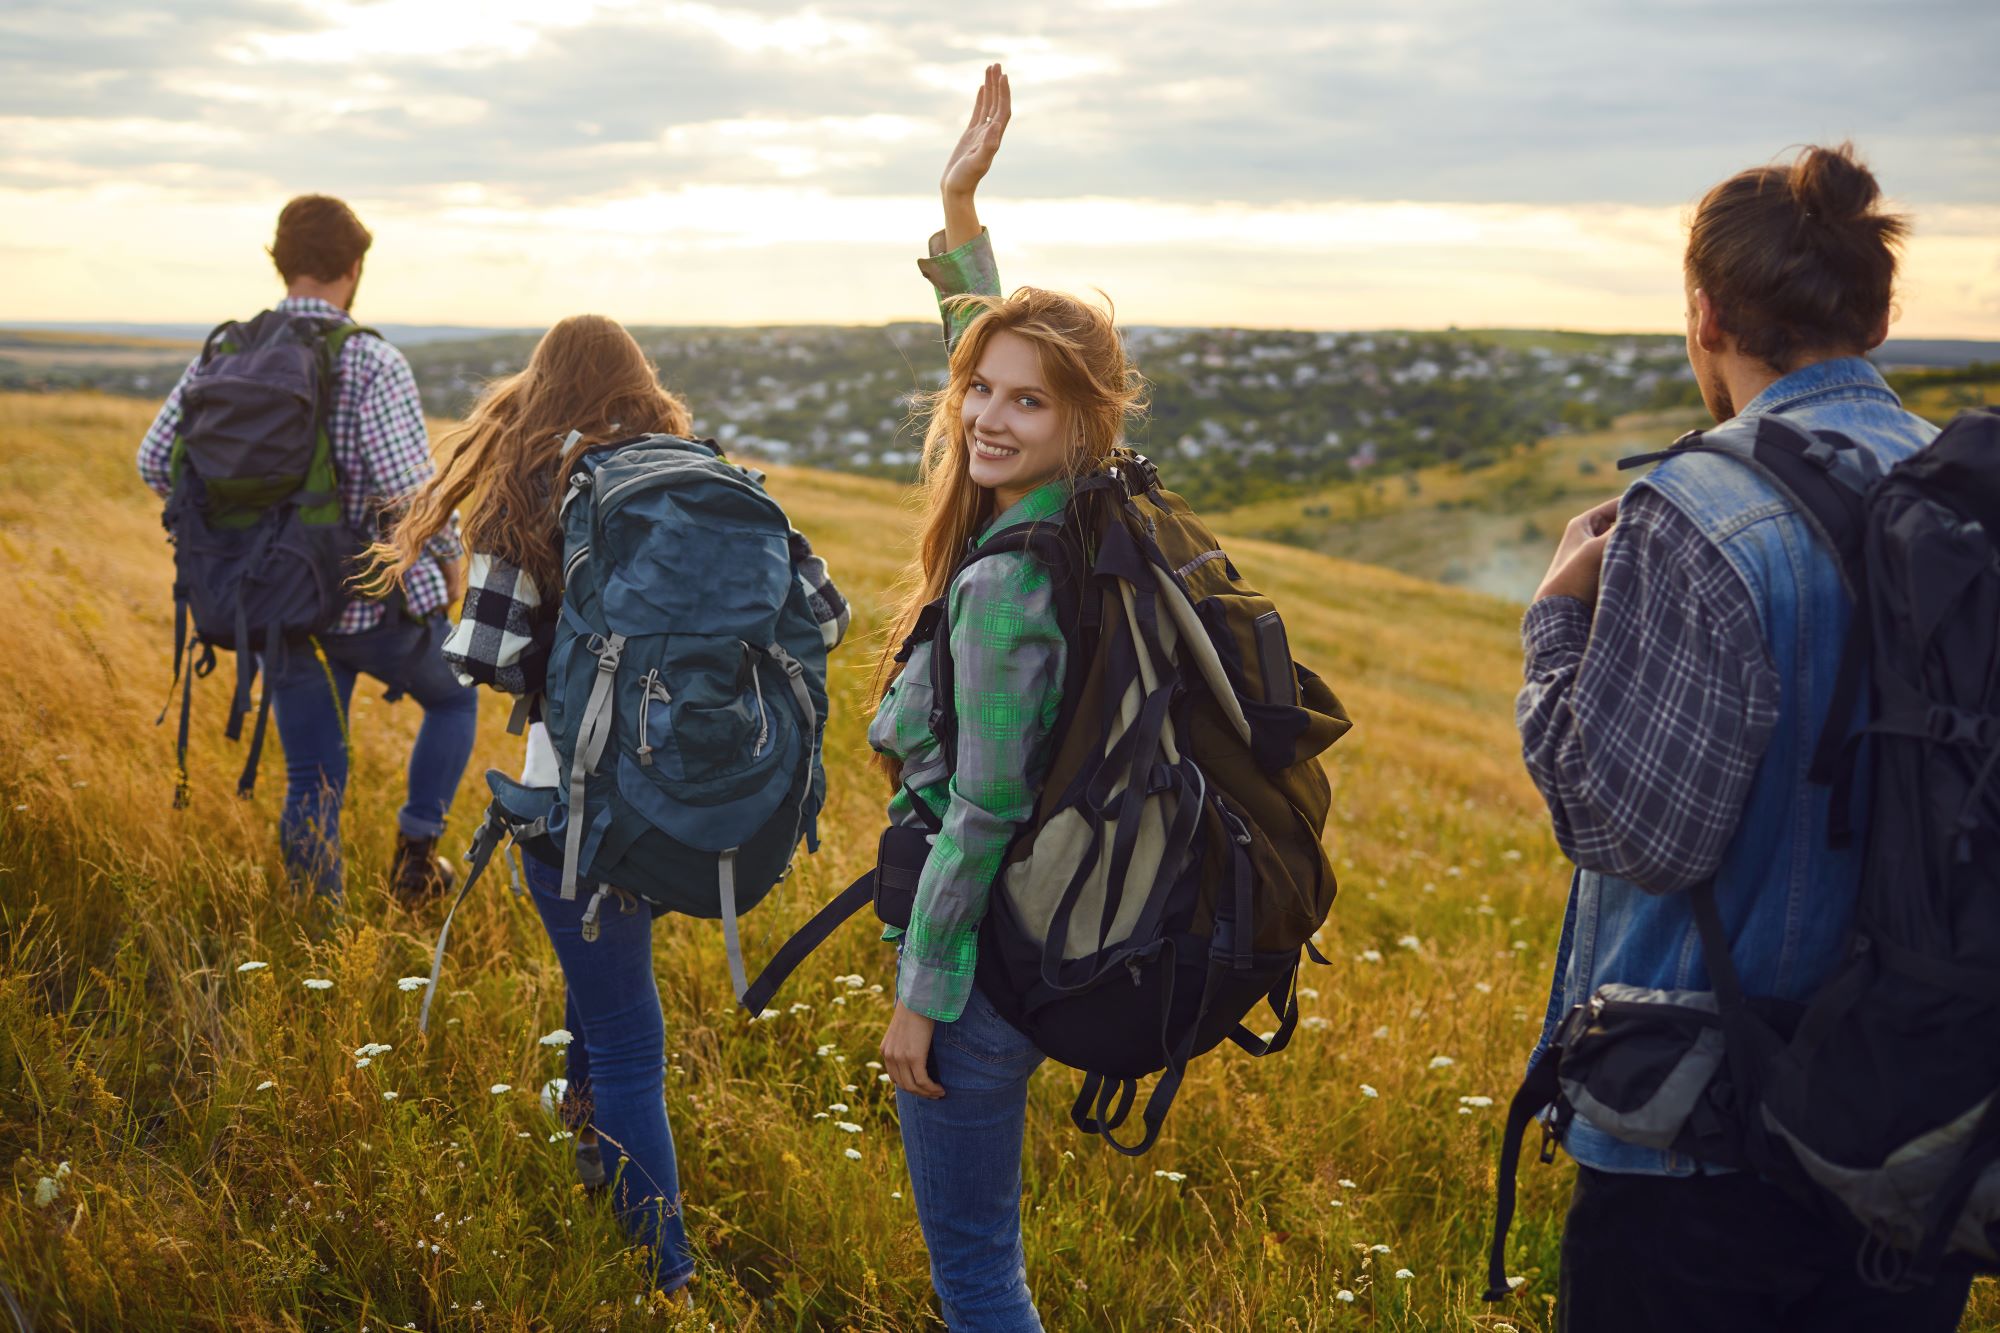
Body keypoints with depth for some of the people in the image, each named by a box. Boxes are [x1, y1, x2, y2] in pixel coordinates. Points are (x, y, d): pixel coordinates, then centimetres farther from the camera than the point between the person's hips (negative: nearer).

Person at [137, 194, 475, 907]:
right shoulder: (371, 364, -16)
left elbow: (156, 460, 1)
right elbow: (407, 488, -24)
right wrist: (448, 556, -6)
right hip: (377, 604, -4)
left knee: (310, 780, 14)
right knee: (453, 698, 25)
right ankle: (415, 851, 17)